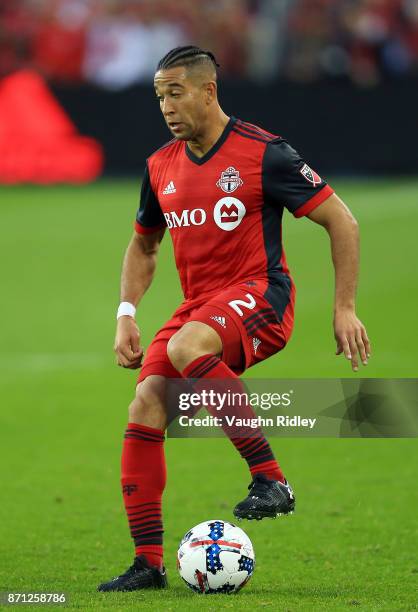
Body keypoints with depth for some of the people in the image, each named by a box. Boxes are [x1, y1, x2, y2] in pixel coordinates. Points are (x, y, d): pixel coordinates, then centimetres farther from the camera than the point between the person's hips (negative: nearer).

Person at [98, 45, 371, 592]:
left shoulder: (262, 153, -9)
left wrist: (345, 310, -10)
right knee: (145, 407, -13)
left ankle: (271, 480, -30)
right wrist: (126, 315, 11)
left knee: (186, 347, -37)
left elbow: (341, 222, -6)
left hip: (259, 296, -7)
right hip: (199, 304, 7)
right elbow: (143, 245, 26)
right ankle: (148, 563, -6)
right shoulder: (161, 167, 10)